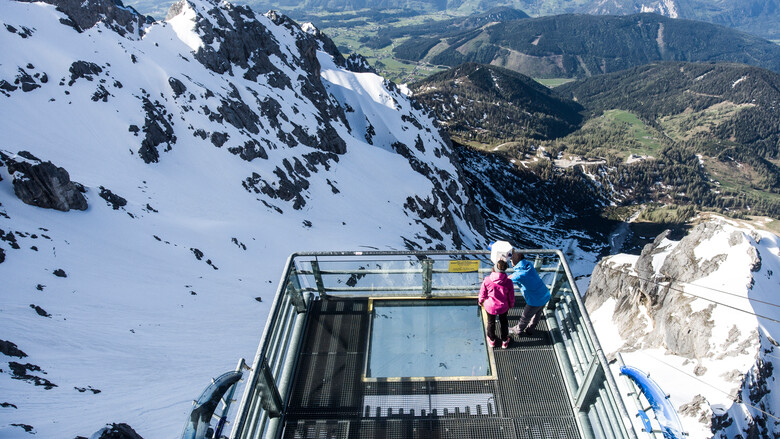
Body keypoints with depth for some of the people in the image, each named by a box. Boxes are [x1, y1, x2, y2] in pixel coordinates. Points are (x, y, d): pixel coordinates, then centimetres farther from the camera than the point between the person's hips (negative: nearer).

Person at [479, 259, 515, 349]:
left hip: (490, 307, 0)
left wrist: (481, 302, 10)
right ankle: (504, 341, 47)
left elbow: (482, 294, -12)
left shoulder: (487, 280, -27)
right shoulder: (508, 282, -25)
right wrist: (511, 305, 12)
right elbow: (511, 297, -10)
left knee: (491, 322, 26)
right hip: (503, 307, 1)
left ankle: (492, 340, 49)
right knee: (503, 322, 28)